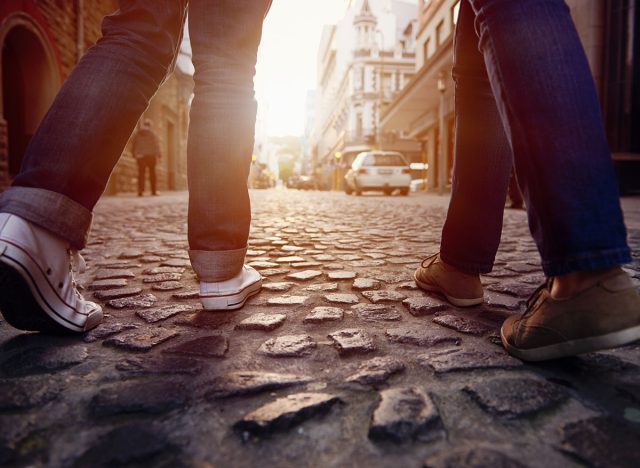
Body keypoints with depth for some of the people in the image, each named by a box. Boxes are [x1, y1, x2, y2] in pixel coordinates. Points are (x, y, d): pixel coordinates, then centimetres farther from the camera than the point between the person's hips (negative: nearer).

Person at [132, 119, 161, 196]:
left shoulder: (137, 134, 8)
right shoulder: (152, 134, -2)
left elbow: (134, 145, 10)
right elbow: (156, 145, -6)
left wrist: (135, 155, 16)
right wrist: (157, 155, -2)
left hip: (140, 156, 2)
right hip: (150, 155, -2)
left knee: (141, 173, 3)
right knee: (152, 172, 4)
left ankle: (140, 191, -3)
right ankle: (153, 191, 5)